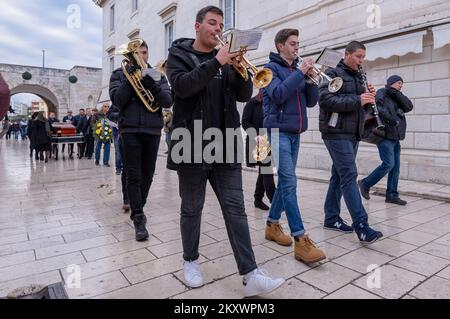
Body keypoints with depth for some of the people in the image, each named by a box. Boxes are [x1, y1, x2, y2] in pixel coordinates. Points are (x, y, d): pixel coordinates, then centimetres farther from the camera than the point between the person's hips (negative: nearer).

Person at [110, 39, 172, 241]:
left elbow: (168, 101, 0)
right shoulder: (120, 74, 9)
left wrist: (154, 87, -17)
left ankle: (138, 208, 28)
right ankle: (138, 219, -3)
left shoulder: (157, 75, 13)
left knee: (147, 175, 9)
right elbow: (117, 100, -5)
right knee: (133, 175, -6)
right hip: (130, 130, -2)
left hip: (153, 130, 2)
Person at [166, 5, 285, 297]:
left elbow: (244, 95, 6)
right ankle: (191, 261, 28)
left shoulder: (226, 59, 16)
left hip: (225, 145, 3)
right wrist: (215, 62, -18)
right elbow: (182, 86, -15)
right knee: (192, 209, 8)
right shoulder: (179, 54, 6)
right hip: (193, 145, -3)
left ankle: (251, 276, 2)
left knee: (235, 208, -1)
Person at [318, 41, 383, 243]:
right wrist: (357, 100, -22)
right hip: (336, 133, -8)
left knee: (339, 175, 10)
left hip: (352, 134, 8)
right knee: (349, 175, -13)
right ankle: (361, 225, -12)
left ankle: (331, 218, 18)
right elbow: (325, 100, -19)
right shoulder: (333, 74, -3)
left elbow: (360, 107, 22)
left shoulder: (357, 78, 21)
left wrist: (369, 98, 1)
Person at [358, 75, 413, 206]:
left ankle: (392, 195, 12)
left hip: (395, 138, 8)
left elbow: (409, 106, 4)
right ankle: (365, 184, 1)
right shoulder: (382, 92, 0)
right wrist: (389, 119, -20)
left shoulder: (397, 98, 22)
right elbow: (376, 106, -17)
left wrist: (395, 93, -2)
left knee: (395, 166, 5)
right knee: (388, 164, -15)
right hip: (385, 135, -8)